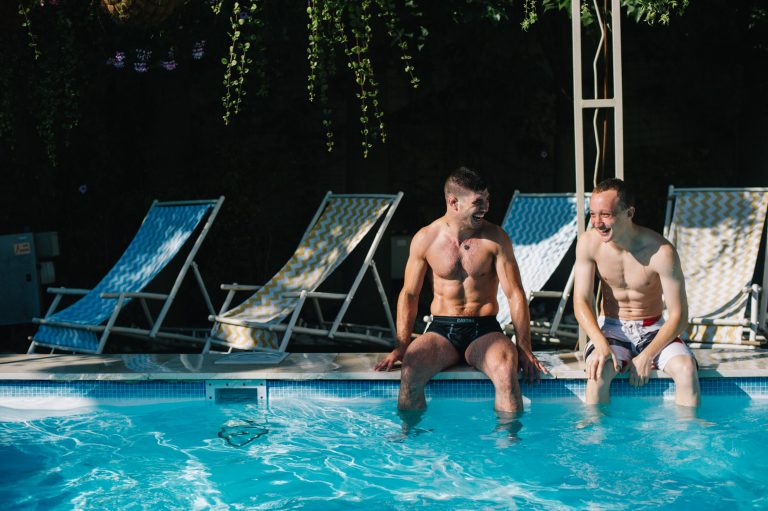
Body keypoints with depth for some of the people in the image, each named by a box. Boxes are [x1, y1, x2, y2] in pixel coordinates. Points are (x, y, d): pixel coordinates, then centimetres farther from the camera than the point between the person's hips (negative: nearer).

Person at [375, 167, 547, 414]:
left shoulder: (495, 238, -2)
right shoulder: (425, 239, -1)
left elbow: (515, 294, -2)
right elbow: (409, 294, 5)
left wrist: (524, 348, -8)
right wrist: (401, 347, -3)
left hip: (485, 330, 0)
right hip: (441, 329, 1)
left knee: (507, 370, -33)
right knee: (410, 370, -30)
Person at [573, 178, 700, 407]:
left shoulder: (661, 251, -20)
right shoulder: (588, 242, -13)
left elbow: (678, 315, -15)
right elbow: (581, 301, -9)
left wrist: (647, 356, -25)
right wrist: (601, 345, -26)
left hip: (654, 329, -1)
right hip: (611, 327, 1)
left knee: (686, 368, -27)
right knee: (597, 370, -30)